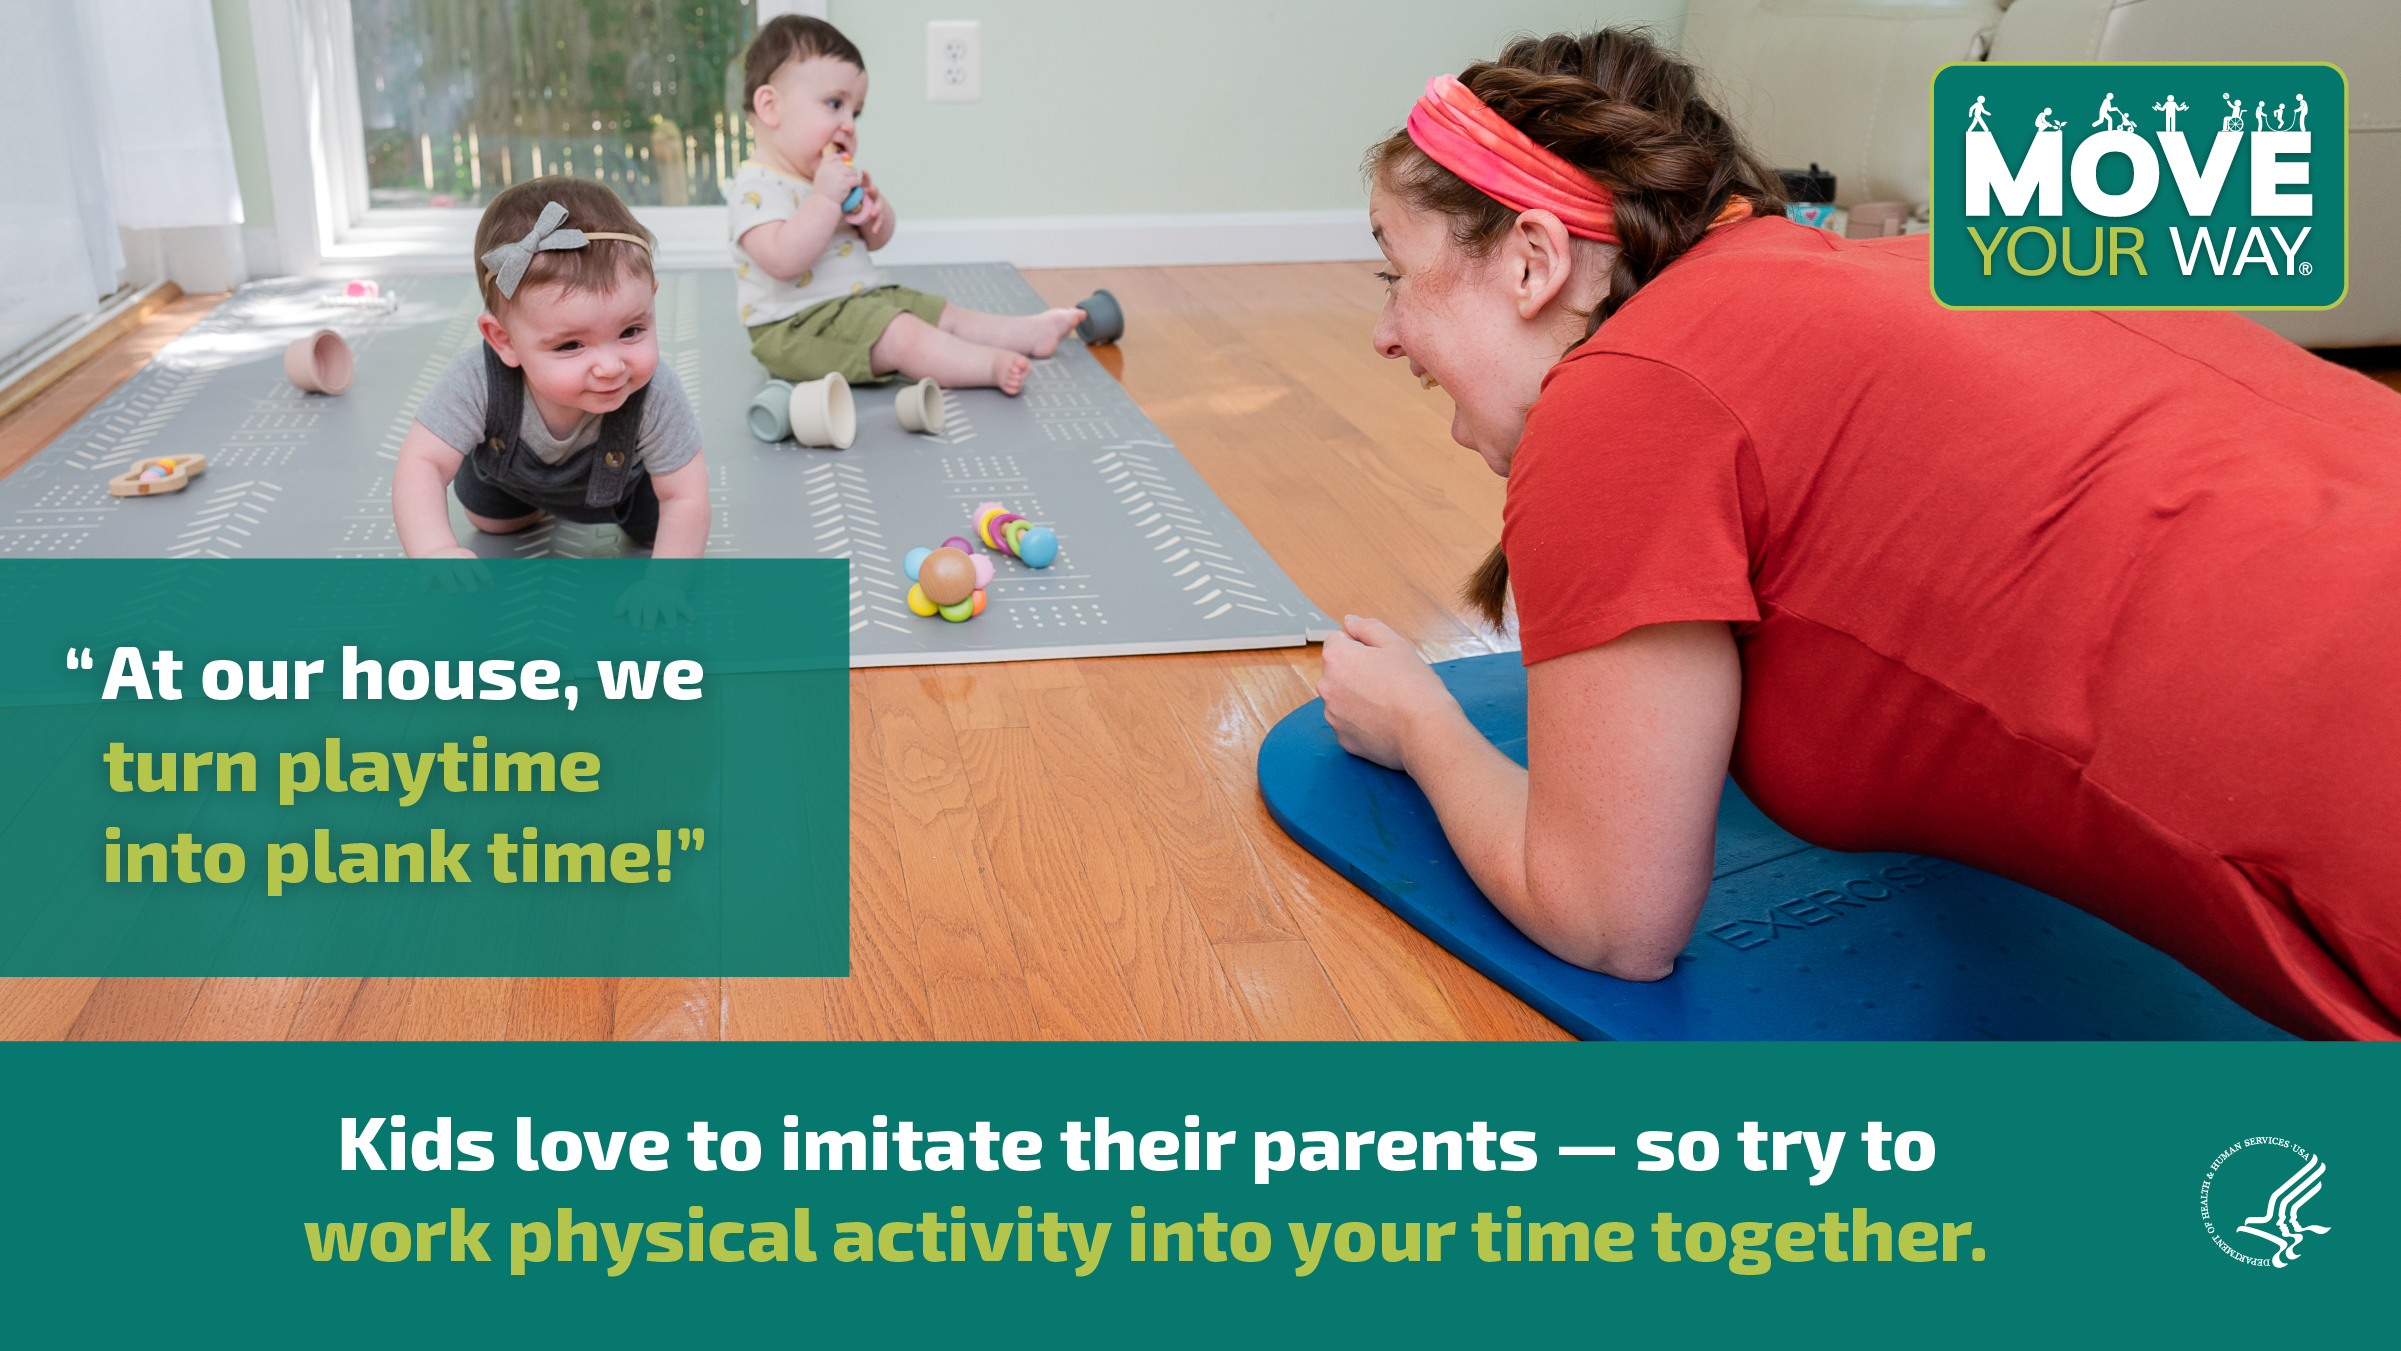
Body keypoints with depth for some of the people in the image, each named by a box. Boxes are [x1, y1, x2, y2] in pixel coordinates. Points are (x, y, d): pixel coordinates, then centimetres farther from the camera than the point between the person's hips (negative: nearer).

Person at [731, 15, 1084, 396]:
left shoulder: (837, 175, 12)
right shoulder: (756, 188, -18)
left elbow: (876, 240, 18)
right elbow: (783, 261, -33)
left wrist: (874, 207, -5)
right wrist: (824, 198, -32)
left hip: (863, 300, 10)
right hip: (798, 327, -10)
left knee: (946, 315, 14)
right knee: (905, 334, -27)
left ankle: (1034, 331, 21)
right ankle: (993, 365, -32)